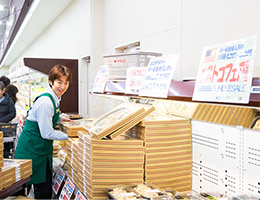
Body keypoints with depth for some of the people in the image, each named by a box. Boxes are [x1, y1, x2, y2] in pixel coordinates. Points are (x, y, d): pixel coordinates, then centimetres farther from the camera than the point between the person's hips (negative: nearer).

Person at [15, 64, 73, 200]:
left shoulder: (54, 99, 7)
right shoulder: (45, 102, -23)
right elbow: (47, 133, -21)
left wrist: (59, 120, 14)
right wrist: (68, 136, -11)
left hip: (42, 148, 9)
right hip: (32, 148, -9)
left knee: (45, 187, 12)